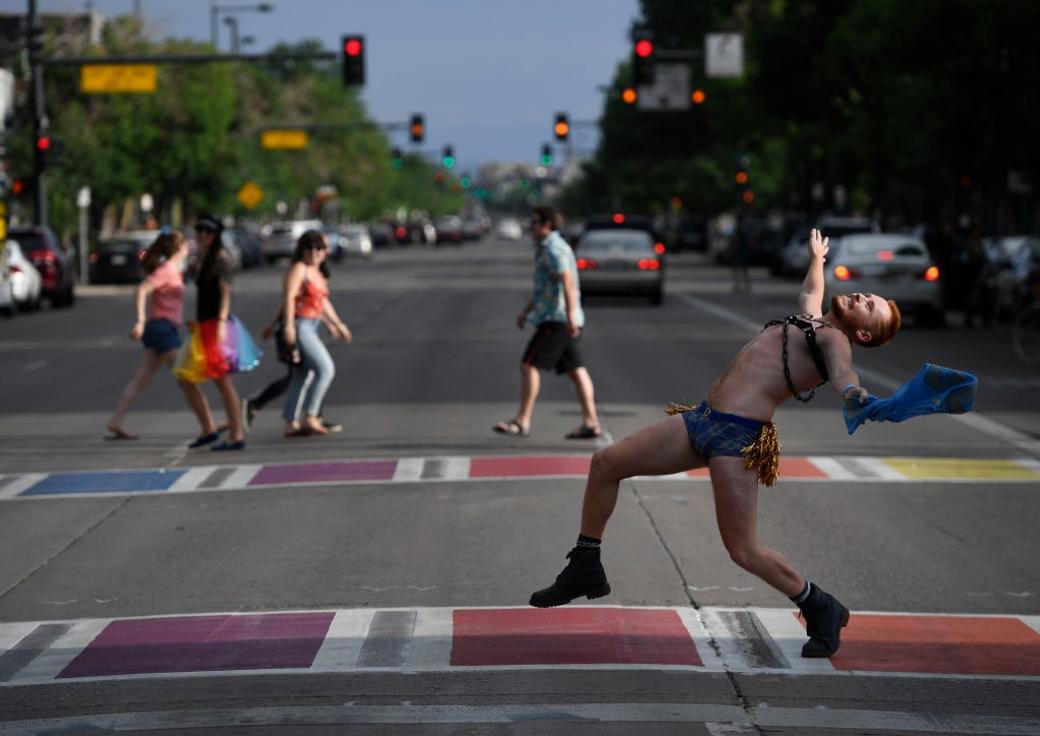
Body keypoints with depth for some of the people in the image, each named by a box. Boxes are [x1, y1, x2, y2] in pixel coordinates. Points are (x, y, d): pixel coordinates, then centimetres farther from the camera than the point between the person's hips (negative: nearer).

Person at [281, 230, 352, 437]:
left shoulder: (316, 272, 18)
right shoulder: (298, 269, -9)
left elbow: (323, 302, 27)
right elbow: (289, 296, -19)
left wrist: (337, 324, 31)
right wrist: (289, 325, -28)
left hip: (311, 327, 10)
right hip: (299, 325, -10)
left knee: (302, 377, 10)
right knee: (326, 368, -15)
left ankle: (291, 424, 14)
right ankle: (310, 417, -16)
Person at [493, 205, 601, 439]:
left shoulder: (554, 249, -12)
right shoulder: (546, 248, 21)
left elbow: (568, 282, -24)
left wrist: (571, 315, -32)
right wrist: (526, 310, 27)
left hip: (556, 319, -10)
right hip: (555, 318, 10)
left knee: (529, 365, -10)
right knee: (575, 369, 6)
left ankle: (522, 422, -11)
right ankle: (590, 422, 3)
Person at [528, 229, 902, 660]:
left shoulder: (834, 340, -6)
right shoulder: (811, 322, 20)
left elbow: (841, 370, -29)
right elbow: (810, 292, 43)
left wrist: (853, 393, -51)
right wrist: (816, 259, 61)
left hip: (737, 437, -10)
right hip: (704, 420, 10)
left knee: (743, 550, -12)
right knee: (605, 464, 11)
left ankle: (821, 610, 11)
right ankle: (585, 571, 24)